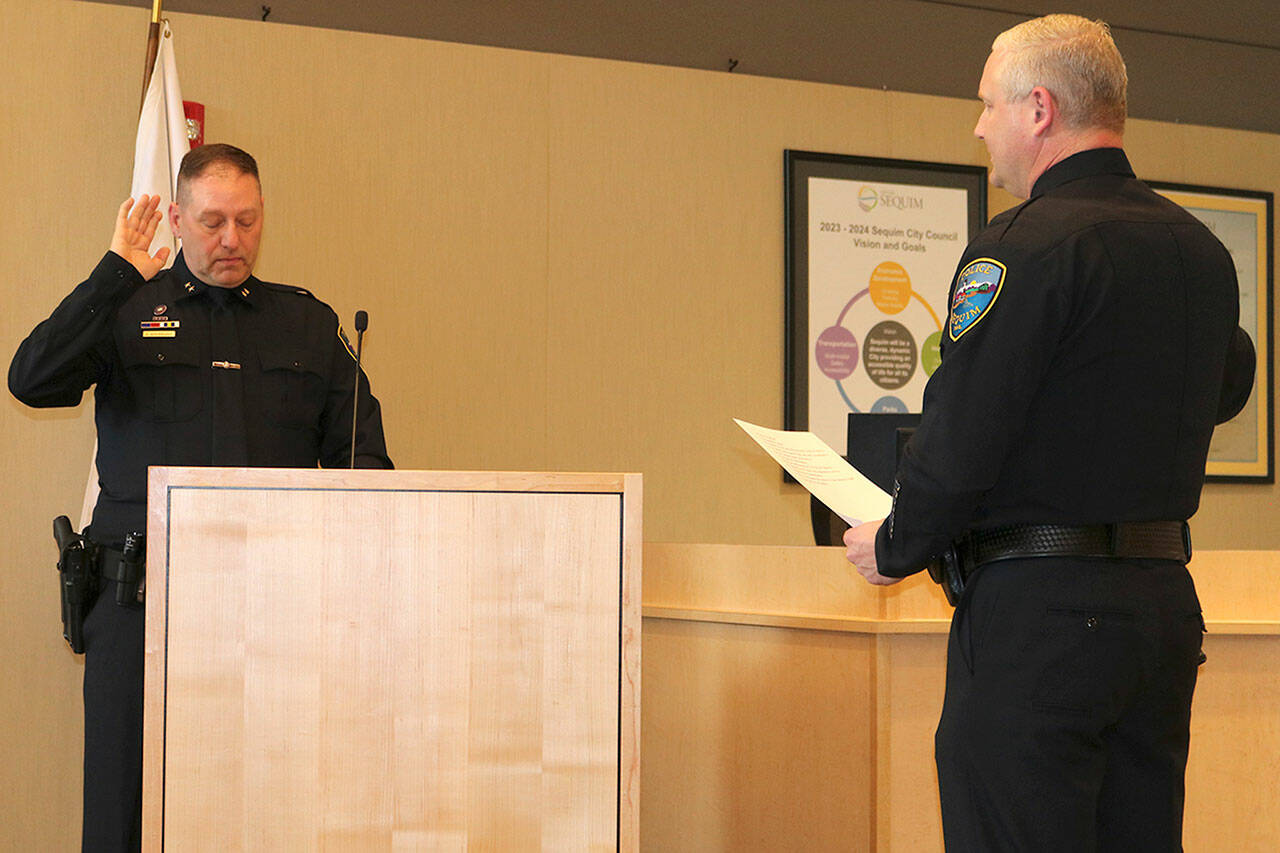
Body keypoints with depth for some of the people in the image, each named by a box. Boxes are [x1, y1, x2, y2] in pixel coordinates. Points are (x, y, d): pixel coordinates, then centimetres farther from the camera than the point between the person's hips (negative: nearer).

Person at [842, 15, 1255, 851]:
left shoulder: (1027, 245, -14)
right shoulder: (1203, 250, 11)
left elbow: (959, 441, -18)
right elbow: (1229, 385, 29)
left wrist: (894, 549, -1)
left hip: (1039, 614, -8)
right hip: (1166, 601, 8)